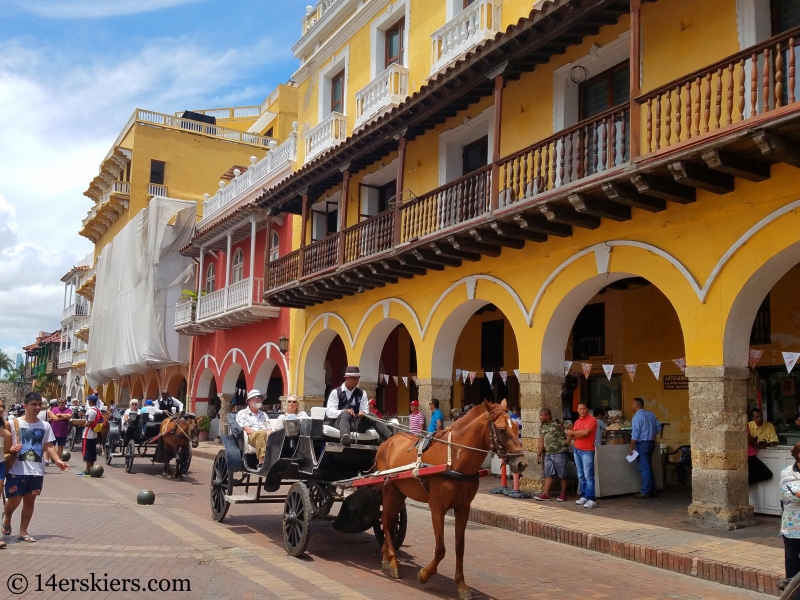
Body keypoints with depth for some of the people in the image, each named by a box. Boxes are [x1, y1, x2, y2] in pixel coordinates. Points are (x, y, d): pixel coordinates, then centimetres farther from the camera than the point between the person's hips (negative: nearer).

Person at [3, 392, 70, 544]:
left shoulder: (45, 426, 4)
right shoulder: (13, 423, -5)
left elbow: (48, 447, 5)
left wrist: (58, 460, -9)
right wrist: (10, 449, -22)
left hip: (36, 471, 3)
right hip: (17, 470, -3)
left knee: (30, 501, 9)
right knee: (14, 500, -1)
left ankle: (23, 532, 21)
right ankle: (6, 519, 33)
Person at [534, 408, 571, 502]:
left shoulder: (558, 422, -9)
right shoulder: (542, 427, 13)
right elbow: (541, 441, 15)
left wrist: (568, 439, -14)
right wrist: (539, 455, 11)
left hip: (560, 453, -7)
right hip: (548, 454, 7)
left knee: (562, 475, 2)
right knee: (548, 474, 4)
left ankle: (563, 494, 11)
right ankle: (546, 494, 3)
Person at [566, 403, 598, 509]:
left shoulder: (592, 420, -7)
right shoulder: (577, 421, 15)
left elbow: (585, 432, -19)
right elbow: (572, 436, 13)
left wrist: (573, 433, -6)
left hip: (587, 451, -7)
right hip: (577, 450, 7)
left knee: (588, 476, -10)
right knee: (581, 476, 10)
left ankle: (591, 499, -10)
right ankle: (584, 496, 16)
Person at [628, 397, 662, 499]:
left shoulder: (636, 417, -14)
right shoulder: (650, 414, 9)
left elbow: (635, 434, -18)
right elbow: (659, 427, 13)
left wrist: (631, 448, -14)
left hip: (642, 444, -8)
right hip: (651, 443, 8)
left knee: (644, 469, -4)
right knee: (649, 467, 14)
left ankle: (645, 492, -1)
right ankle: (652, 490, 17)